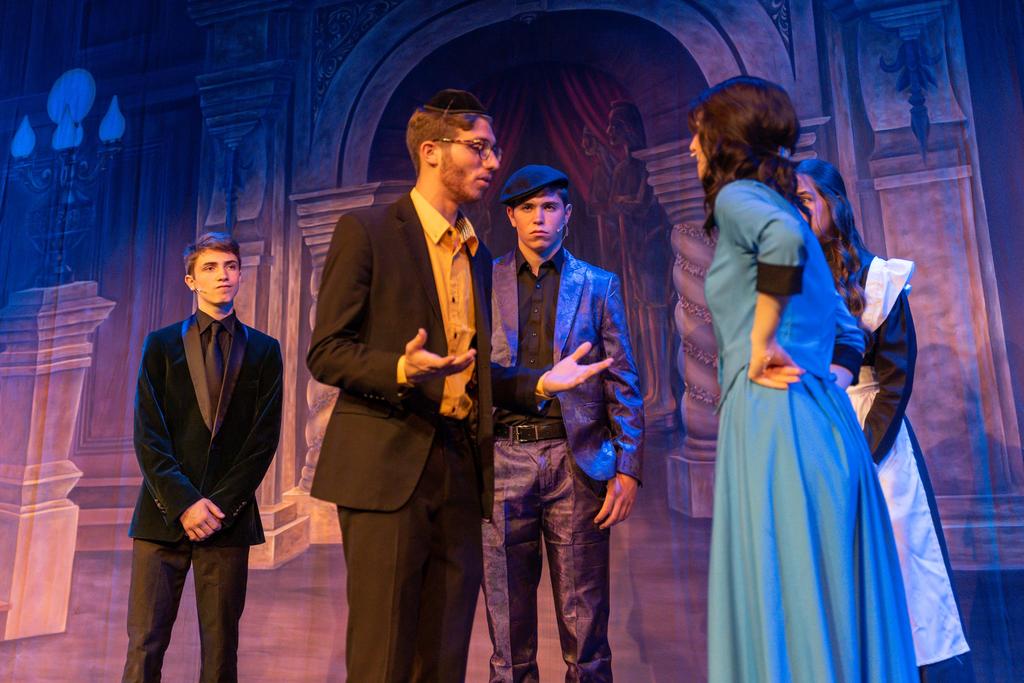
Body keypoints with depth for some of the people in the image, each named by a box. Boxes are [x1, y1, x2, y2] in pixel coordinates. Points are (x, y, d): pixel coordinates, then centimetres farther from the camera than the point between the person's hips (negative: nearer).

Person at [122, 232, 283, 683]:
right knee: (145, 645, 0)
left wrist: (221, 505, -8)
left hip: (230, 517, 0)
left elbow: (265, 437, 1)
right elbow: (147, 435, 1)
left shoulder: (263, 350, 8)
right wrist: (183, 502, -9)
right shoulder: (161, 344, 10)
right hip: (163, 513, 0)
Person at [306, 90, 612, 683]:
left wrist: (539, 384, 6)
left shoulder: (477, 255, 19)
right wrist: (401, 370, -24)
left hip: (459, 469, 6)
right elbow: (325, 353, -6)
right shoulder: (367, 231, -2)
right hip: (388, 462, -6)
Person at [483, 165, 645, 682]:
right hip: (502, 462, 1)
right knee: (508, 631, 9)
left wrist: (628, 469, -2)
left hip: (577, 463, 0)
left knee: (586, 634, 7)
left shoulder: (599, 286, 9)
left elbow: (623, 385, 6)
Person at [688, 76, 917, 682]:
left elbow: (784, 239, -28)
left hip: (776, 418, -9)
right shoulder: (778, 204, 21)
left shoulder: (737, 196, -2)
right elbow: (847, 332, 23)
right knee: (837, 606, 12)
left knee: (782, 606, -3)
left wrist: (762, 343, -18)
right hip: (825, 415, 9)